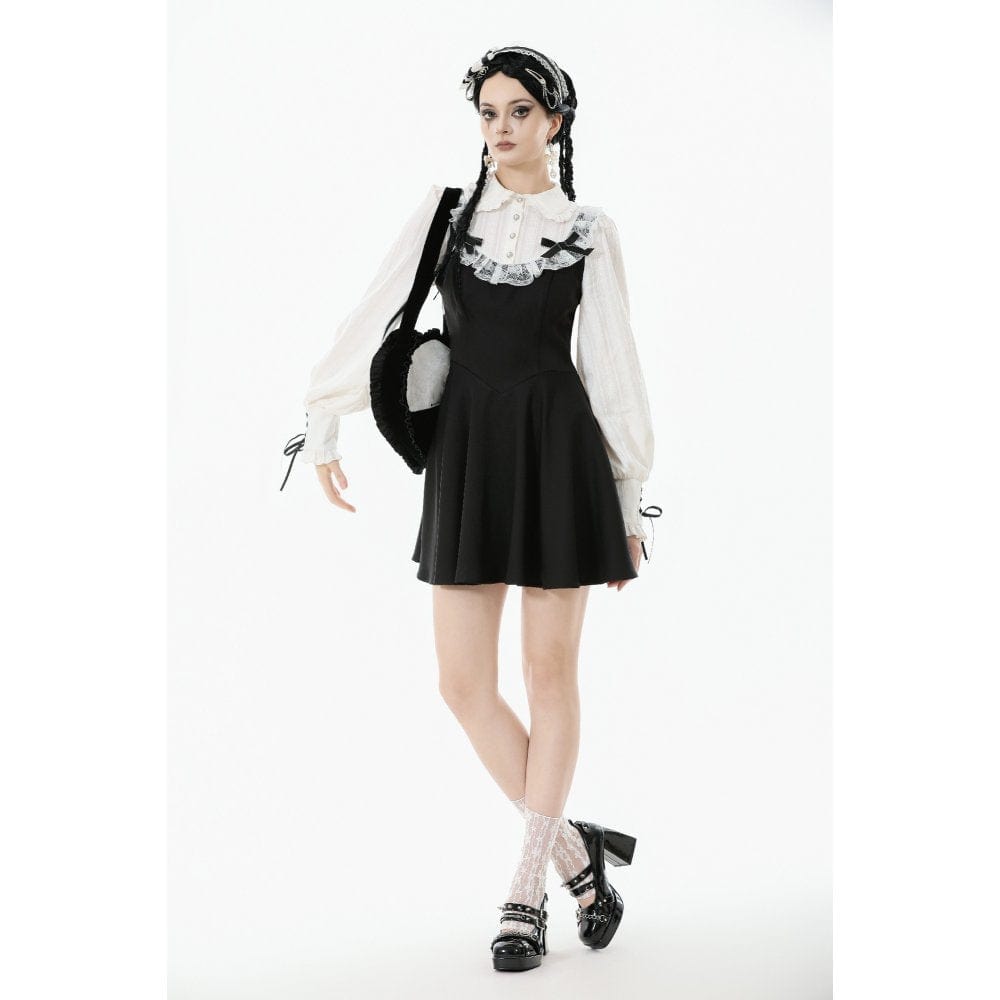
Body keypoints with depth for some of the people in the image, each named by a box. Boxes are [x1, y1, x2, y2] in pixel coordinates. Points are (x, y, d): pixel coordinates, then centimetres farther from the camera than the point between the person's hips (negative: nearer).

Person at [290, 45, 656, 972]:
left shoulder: (590, 231, 5)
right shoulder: (443, 209, 9)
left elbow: (612, 370, 4)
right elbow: (372, 317, 6)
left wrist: (628, 505, 3)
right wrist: (323, 427, -1)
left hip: (558, 450, -2)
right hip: (466, 452, 2)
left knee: (549, 669, 2)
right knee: (463, 682, -2)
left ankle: (528, 886, 12)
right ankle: (573, 847, 15)